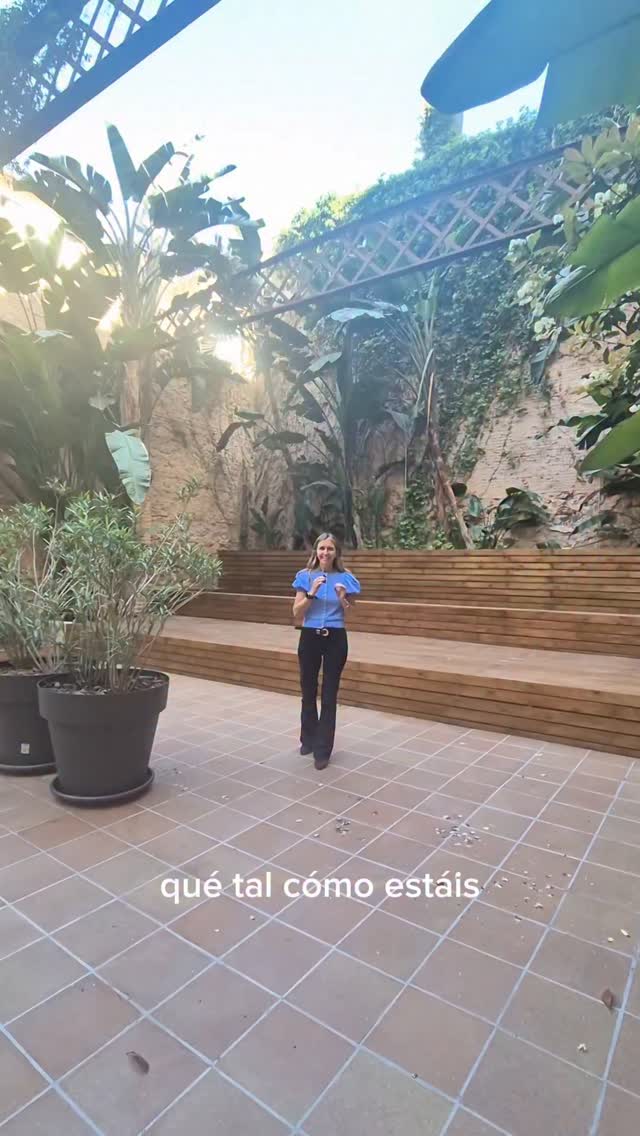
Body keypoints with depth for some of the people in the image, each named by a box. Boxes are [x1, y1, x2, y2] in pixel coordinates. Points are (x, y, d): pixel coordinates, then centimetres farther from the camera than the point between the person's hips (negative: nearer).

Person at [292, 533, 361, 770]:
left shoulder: (345, 577, -2)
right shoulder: (305, 576, -2)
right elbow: (296, 613, -6)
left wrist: (343, 599, -17)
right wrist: (311, 593, -20)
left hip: (335, 639, -1)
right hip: (310, 637, 1)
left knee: (329, 694, 2)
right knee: (308, 691, 14)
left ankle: (322, 750, 11)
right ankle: (308, 739, 34)